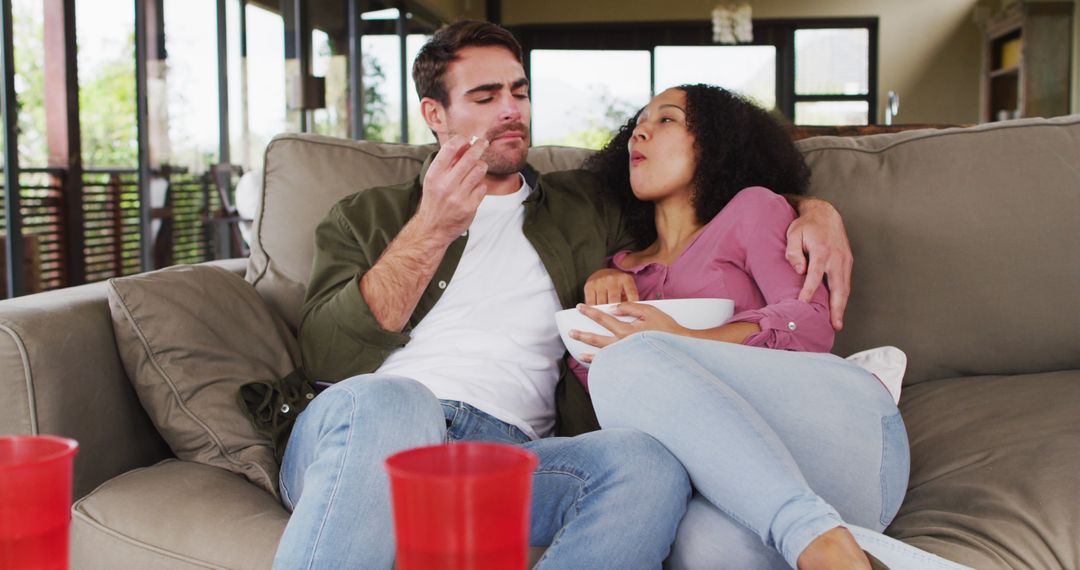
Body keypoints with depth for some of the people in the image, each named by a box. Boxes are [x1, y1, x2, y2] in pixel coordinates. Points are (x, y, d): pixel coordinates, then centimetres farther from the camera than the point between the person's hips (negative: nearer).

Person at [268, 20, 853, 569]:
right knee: (391, 405, -40)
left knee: (648, 465, -32)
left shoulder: (586, 207, 28)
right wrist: (431, 231, -4)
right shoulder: (366, 218, 21)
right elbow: (324, 357, 4)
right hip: (361, 430, -2)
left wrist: (813, 209, 15)